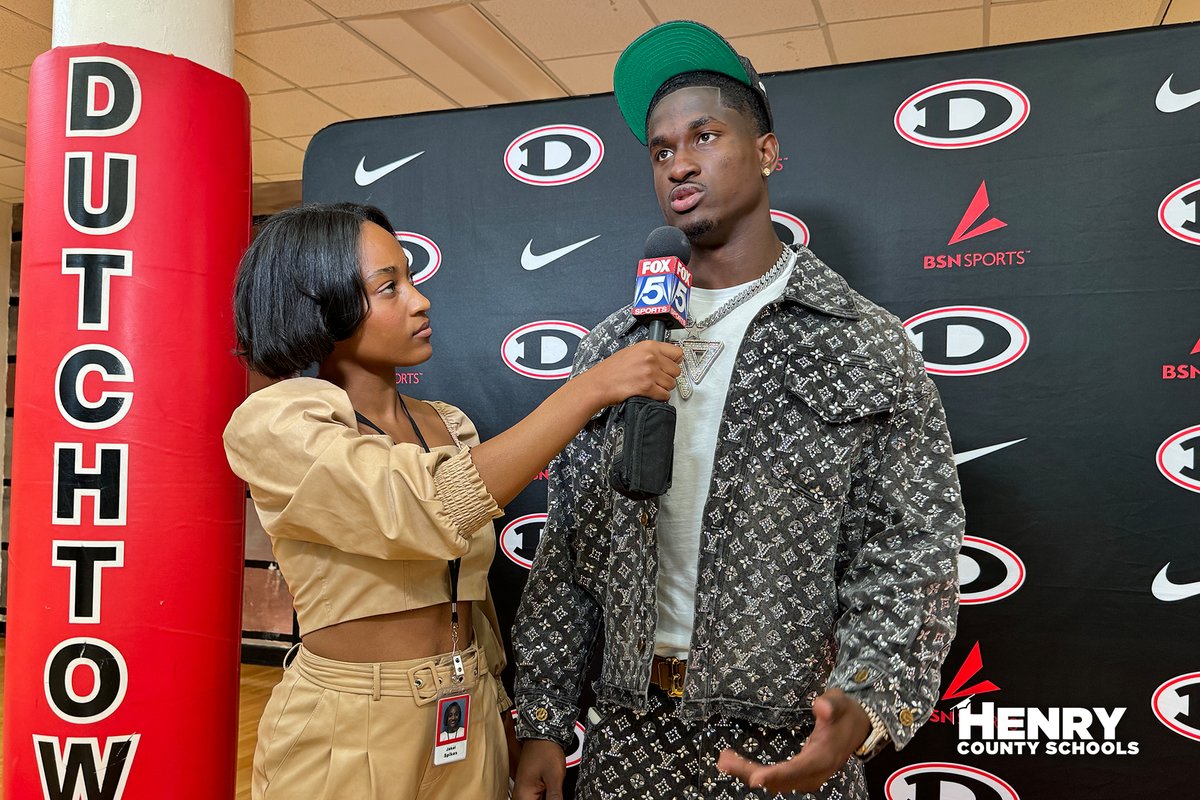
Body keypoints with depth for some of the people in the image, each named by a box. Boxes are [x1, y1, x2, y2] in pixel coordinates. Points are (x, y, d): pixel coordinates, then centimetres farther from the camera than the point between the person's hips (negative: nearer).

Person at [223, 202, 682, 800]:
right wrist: (593, 387, -28)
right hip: (348, 737, -5)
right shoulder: (271, 424, -16)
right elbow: (436, 511, -31)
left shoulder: (451, 426, 3)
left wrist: (502, 713, 14)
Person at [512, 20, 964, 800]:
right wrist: (542, 721, 3)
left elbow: (909, 556, -8)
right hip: (629, 733, 3)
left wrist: (866, 710, -23)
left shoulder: (868, 346, -7)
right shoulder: (612, 347, 3)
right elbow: (568, 550, 4)